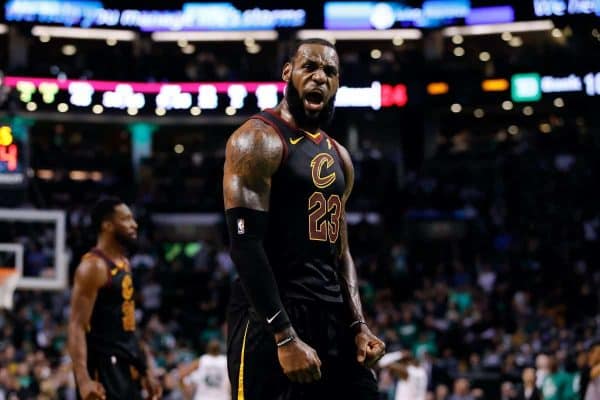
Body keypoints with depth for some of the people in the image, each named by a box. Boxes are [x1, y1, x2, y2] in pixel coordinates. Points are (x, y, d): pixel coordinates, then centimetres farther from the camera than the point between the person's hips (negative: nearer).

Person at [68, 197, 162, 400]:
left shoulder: (123, 263, 14)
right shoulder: (94, 266, -15)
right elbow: (77, 326, -21)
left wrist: (147, 371, 20)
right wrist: (83, 379, -32)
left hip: (126, 363, 10)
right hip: (104, 363, -10)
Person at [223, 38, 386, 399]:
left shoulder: (338, 156, 18)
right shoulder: (259, 140, -8)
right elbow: (246, 245, -16)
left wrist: (359, 325, 8)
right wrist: (285, 338, -22)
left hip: (332, 316, 8)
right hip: (271, 318, -8)